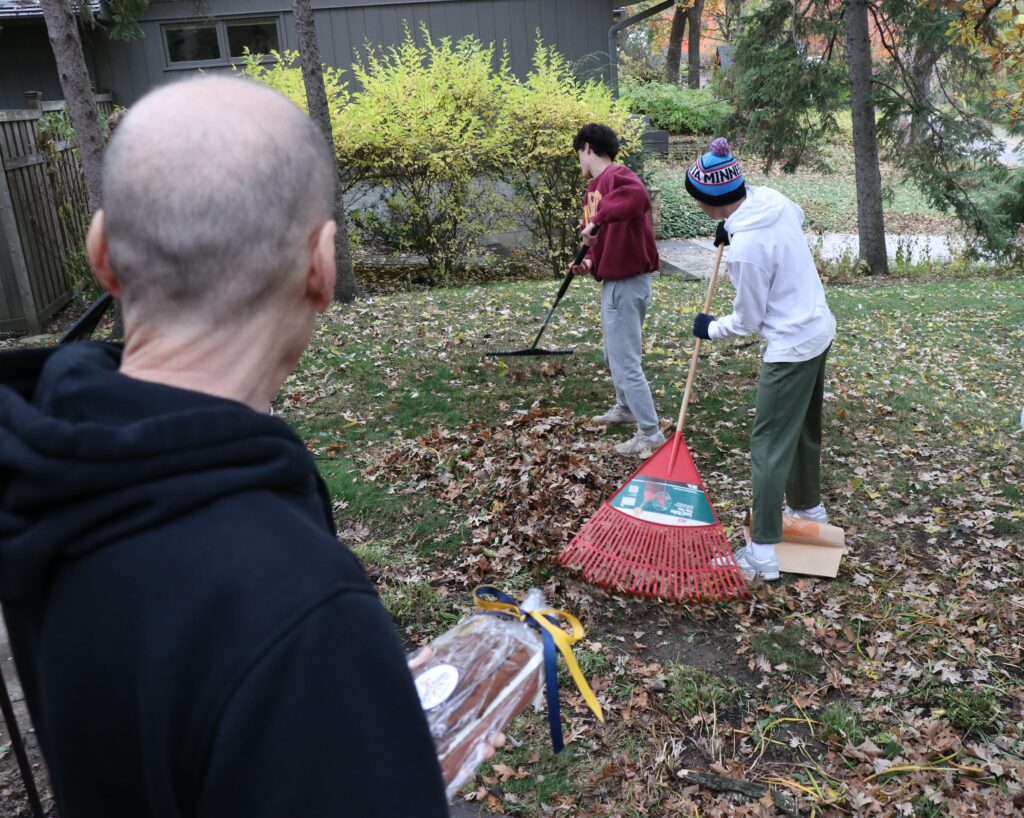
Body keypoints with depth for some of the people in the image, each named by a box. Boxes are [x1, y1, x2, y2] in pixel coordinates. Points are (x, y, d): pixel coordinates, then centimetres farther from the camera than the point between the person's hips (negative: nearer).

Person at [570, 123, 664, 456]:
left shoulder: (618, 175, -17)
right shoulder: (594, 187, 14)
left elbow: (638, 196, -41)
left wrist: (598, 219, -39)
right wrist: (589, 261, -1)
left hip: (627, 283, -10)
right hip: (613, 282, 10)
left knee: (625, 361, -5)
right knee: (614, 355, 25)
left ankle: (651, 434, 4)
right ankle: (625, 408, 45)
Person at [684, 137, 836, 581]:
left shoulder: (745, 250, -28)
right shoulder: (771, 198, -5)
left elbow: (748, 319, -14)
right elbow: (798, 214, 23)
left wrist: (710, 329, 5)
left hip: (791, 347, -9)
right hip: (819, 329, 9)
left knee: (771, 443, -4)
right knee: (805, 427, 25)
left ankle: (763, 553, 1)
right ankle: (808, 504, 45)